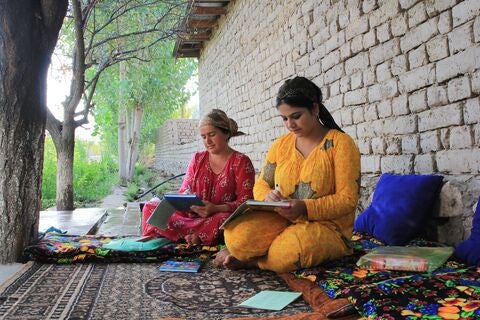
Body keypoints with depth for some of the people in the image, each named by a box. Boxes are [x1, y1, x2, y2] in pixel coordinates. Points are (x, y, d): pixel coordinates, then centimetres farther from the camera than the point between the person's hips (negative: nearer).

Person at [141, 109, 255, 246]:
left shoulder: (241, 162, 1)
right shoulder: (198, 159, 15)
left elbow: (245, 202, -7)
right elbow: (184, 190, 13)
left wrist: (215, 209, -24)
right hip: (191, 214, 5)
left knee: (222, 219, -41)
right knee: (150, 206, -17)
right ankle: (196, 235, -28)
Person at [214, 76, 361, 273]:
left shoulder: (340, 143, -4)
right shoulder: (280, 145, 11)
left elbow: (347, 200, -10)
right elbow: (261, 184, 13)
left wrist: (304, 208, -25)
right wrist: (267, 196, -13)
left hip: (326, 226, -3)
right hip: (281, 220, 3)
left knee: (289, 253, -36)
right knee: (236, 233, -29)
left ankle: (250, 260, -6)